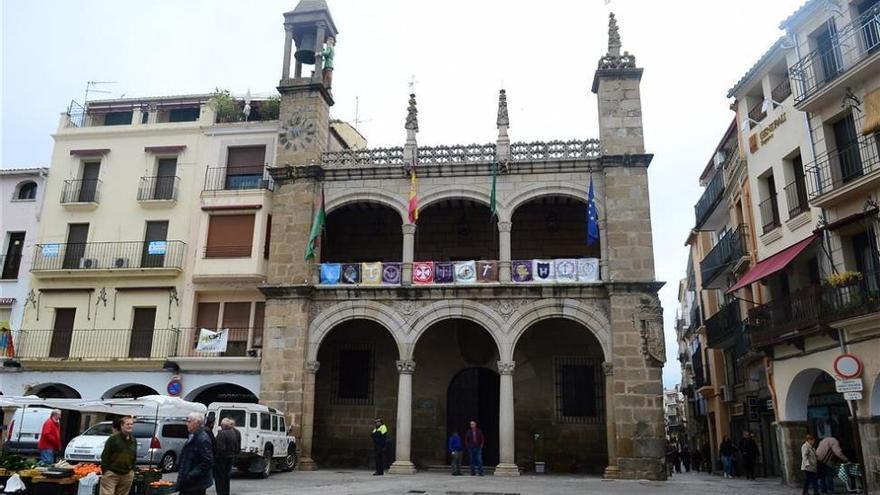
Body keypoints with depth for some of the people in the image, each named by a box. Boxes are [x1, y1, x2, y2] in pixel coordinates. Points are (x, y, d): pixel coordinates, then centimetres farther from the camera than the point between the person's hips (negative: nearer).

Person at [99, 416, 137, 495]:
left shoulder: (133, 441, 9)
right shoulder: (113, 438, -7)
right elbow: (105, 456, -7)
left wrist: (131, 470, 9)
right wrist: (105, 470, -9)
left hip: (127, 475, 5)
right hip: (111, 474, -5)